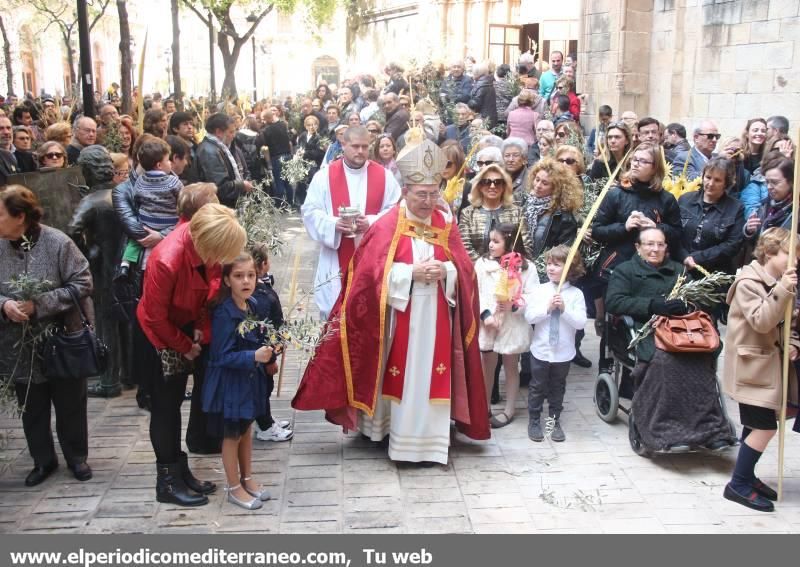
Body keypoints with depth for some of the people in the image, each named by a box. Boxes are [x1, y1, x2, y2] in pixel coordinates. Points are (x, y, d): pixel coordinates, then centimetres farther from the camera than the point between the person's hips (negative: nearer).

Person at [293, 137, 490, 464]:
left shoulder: (445, 224, 6)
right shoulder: (388, 225, -6)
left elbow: (465, 268, 5)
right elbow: (374, 271, -12)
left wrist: (446, 270, -15)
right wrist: (411, 272, -20)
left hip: (435, 317, 3)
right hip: (400, 316, -3)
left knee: (431, 375, 5)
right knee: (401, 376, 4)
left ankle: (428, 439, 13)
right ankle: (399, 435, 16)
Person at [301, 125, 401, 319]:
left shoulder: (384, 176, 2)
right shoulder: (324, 176, 0)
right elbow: (310, 212, -2)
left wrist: (372, 222, -16)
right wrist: (334, 224, -19)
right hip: (337, 260, 0)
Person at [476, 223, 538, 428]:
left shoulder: (526, 267, -6)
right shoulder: (482, 263, -1)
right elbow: (475, 292, -5)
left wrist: (514, 305, -23)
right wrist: (485, 314, -16)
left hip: (513, 324, -2)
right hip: (488, 323, 2)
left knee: (511, 367, 12)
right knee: (486, 366, 13)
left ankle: (509, 410, 24)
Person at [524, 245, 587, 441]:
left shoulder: (576, 294, -8)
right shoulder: (540, 291, -4)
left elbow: (580, 323, -13)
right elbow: (529, 316, -9)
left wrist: (564, 309, -24)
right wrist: (547, 308, -20)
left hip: (563, 352, 0)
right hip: (541, 350, 0)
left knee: (557, 388, 14)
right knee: (537, 387, 10)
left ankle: (555, 421, 28)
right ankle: (534, 421, 23)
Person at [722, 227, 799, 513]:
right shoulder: (748, 283, -16)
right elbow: (761, 321, -26)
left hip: (767, 363, 9)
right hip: (752, 366, -9)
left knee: (757, 425, 14)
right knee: (765, 427, -10)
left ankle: (746, 477, 25)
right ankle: (738, 484, -1)